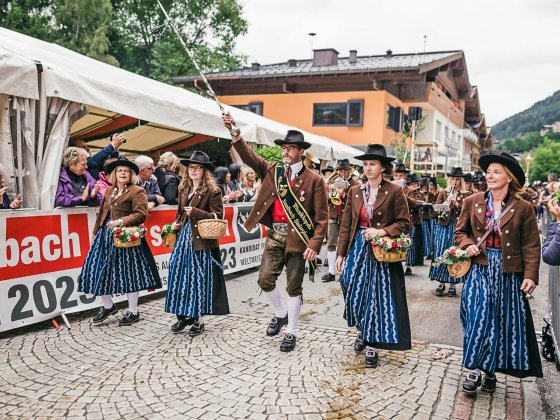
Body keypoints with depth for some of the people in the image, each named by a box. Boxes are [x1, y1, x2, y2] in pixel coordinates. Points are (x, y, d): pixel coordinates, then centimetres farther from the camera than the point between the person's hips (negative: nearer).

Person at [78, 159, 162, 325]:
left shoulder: (137, 191, -4)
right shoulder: (109, 191, 18)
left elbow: (140, 215, -14)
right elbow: (102, 214, 21)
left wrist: (121, 221, -22)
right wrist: (95, 233, 19)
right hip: (105, 235, 7)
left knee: (128, 273, 0)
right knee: (99, 271, 6)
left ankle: (133, 312, 14)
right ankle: (108, 306, 26)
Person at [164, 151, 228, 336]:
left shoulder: (213, 191, -7)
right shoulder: (183, 189, 13)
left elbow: (217, 217, -10)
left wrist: (195, 212, -19)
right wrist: (177, 223, 6)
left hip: (202, 241, -6)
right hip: (184, 237, 6)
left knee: (200, 278, 0)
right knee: (180, 275, 5)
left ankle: (199, 320, 11)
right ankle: (184, 315, 19)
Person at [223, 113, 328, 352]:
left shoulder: (313, 180, -4)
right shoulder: (272, 170, 7)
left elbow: (322, 217, -6)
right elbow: (249, 157, -6)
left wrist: (314, 245, -14)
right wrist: (235, 134, -22)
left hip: (298, 239, -3)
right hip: (274, 236, 4)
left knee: (294, 287, 5)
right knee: (265, 280, 1)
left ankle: (291, 332, 21)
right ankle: (281, 314, 30)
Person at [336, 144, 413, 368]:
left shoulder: (394, 192, -5)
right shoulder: (355, 191, 7)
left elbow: (404, 223, -5)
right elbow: (346, 225, 8)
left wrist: (381, 231, -19)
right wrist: (340, 254, 5)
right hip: (357, 250, 4)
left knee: (378, 296, 2)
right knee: (356, 293, 7)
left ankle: (373, 343, 16)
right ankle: (363, 331, 34)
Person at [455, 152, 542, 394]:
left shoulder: (523, 208, -2)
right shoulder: (472, 202, 3)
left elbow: (531, 246, -2)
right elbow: (460, 231, 12)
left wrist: (530, 276, -11)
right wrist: (467, 245, -9)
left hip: (508, 273, 0)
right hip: (479, 269, 0)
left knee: (503, 322, 7)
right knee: (478, 319, -5)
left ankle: (491, 371, 21)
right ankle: (475, 369, 7)